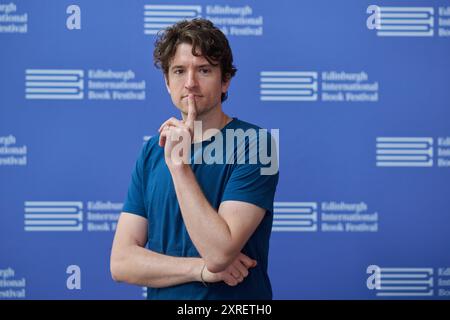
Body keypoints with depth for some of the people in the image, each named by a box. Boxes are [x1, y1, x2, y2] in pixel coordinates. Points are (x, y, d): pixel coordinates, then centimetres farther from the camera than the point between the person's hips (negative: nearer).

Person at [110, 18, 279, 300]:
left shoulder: (253, 145, -14)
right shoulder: (152, 152, 0)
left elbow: (219, 253, -25)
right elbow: (121, 262, -6)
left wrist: (179, 164, -24)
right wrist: (201, 269, -18)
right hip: (162, 295, 4)